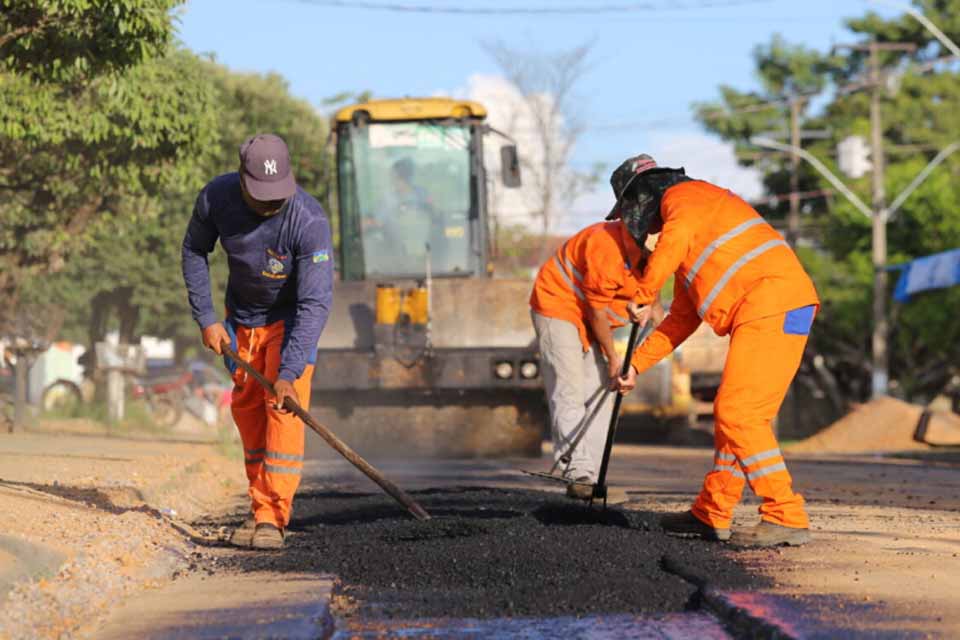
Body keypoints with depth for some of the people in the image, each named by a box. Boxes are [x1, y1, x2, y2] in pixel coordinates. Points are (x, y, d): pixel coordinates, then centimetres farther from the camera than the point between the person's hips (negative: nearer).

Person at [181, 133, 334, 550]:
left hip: (291, 316, -4)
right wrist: (205, 318, -9)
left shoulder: (309, 221, -36)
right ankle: (260, 508, 19)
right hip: (242, 314, 4)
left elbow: (315, 302, -37)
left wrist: (289, 373, -43)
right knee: (246, 407, 7)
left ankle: (273, 518, -19)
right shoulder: (216, 197, -23)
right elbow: (194, 251, -2)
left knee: (284, 406, -18)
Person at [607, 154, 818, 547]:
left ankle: (787, 518, -18)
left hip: (773, 305, -10)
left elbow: (676, 238, -21)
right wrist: (638, 363, 34)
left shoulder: (683, 197, 2)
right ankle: (711, 515, 25)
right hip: (765, 316, 10)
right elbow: (682, 320, 35)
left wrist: (642, 297, -13)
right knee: (732, 414, 16)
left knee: (738, 414, -15)